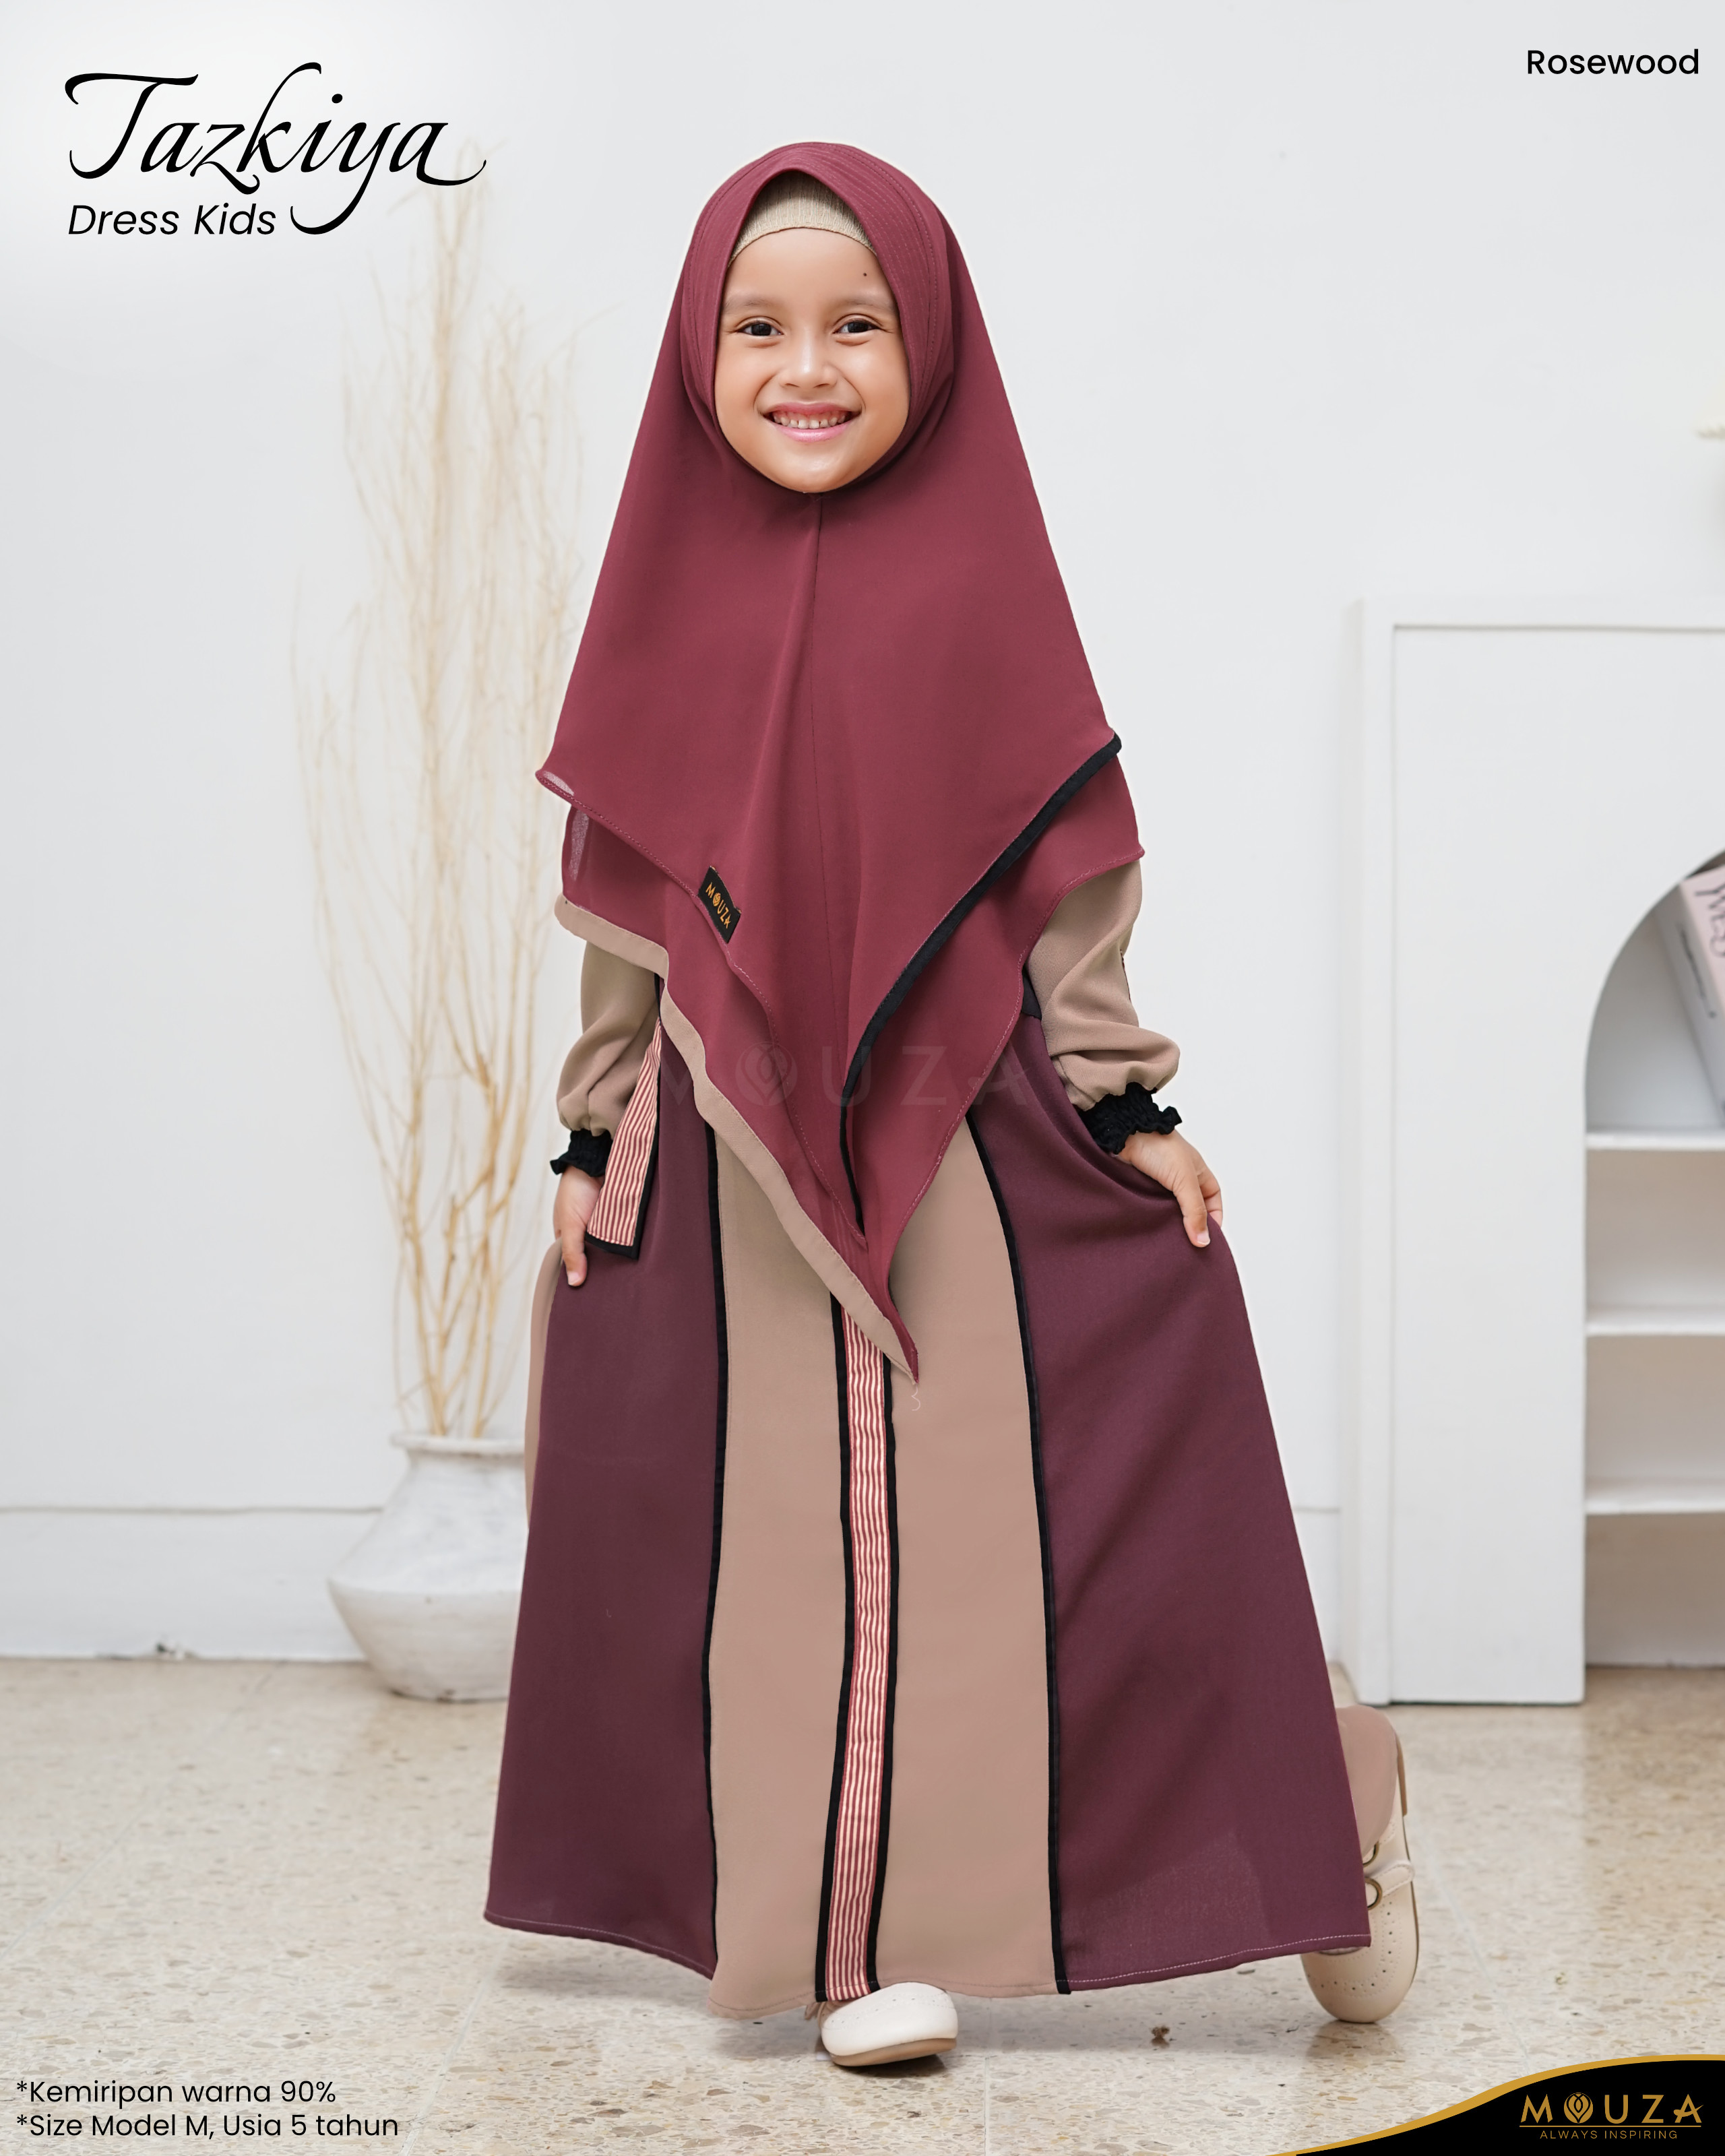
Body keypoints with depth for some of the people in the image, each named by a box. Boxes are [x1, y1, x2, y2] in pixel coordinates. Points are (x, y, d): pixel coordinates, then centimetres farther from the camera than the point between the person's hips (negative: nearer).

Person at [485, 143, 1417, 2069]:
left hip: (974, 1123, -1)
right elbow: (626, 897, 7)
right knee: (800, 1531, 4)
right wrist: (599, 1135, 6)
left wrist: (1122, 1101, -3)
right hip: (736, 1150, 2)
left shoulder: (977, 575, -1)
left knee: (1013, 1511, 2)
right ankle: (863, 1941, 17)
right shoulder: (673, 595, 4)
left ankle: (1312, 1860, 21)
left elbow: (1065, 874, 1)